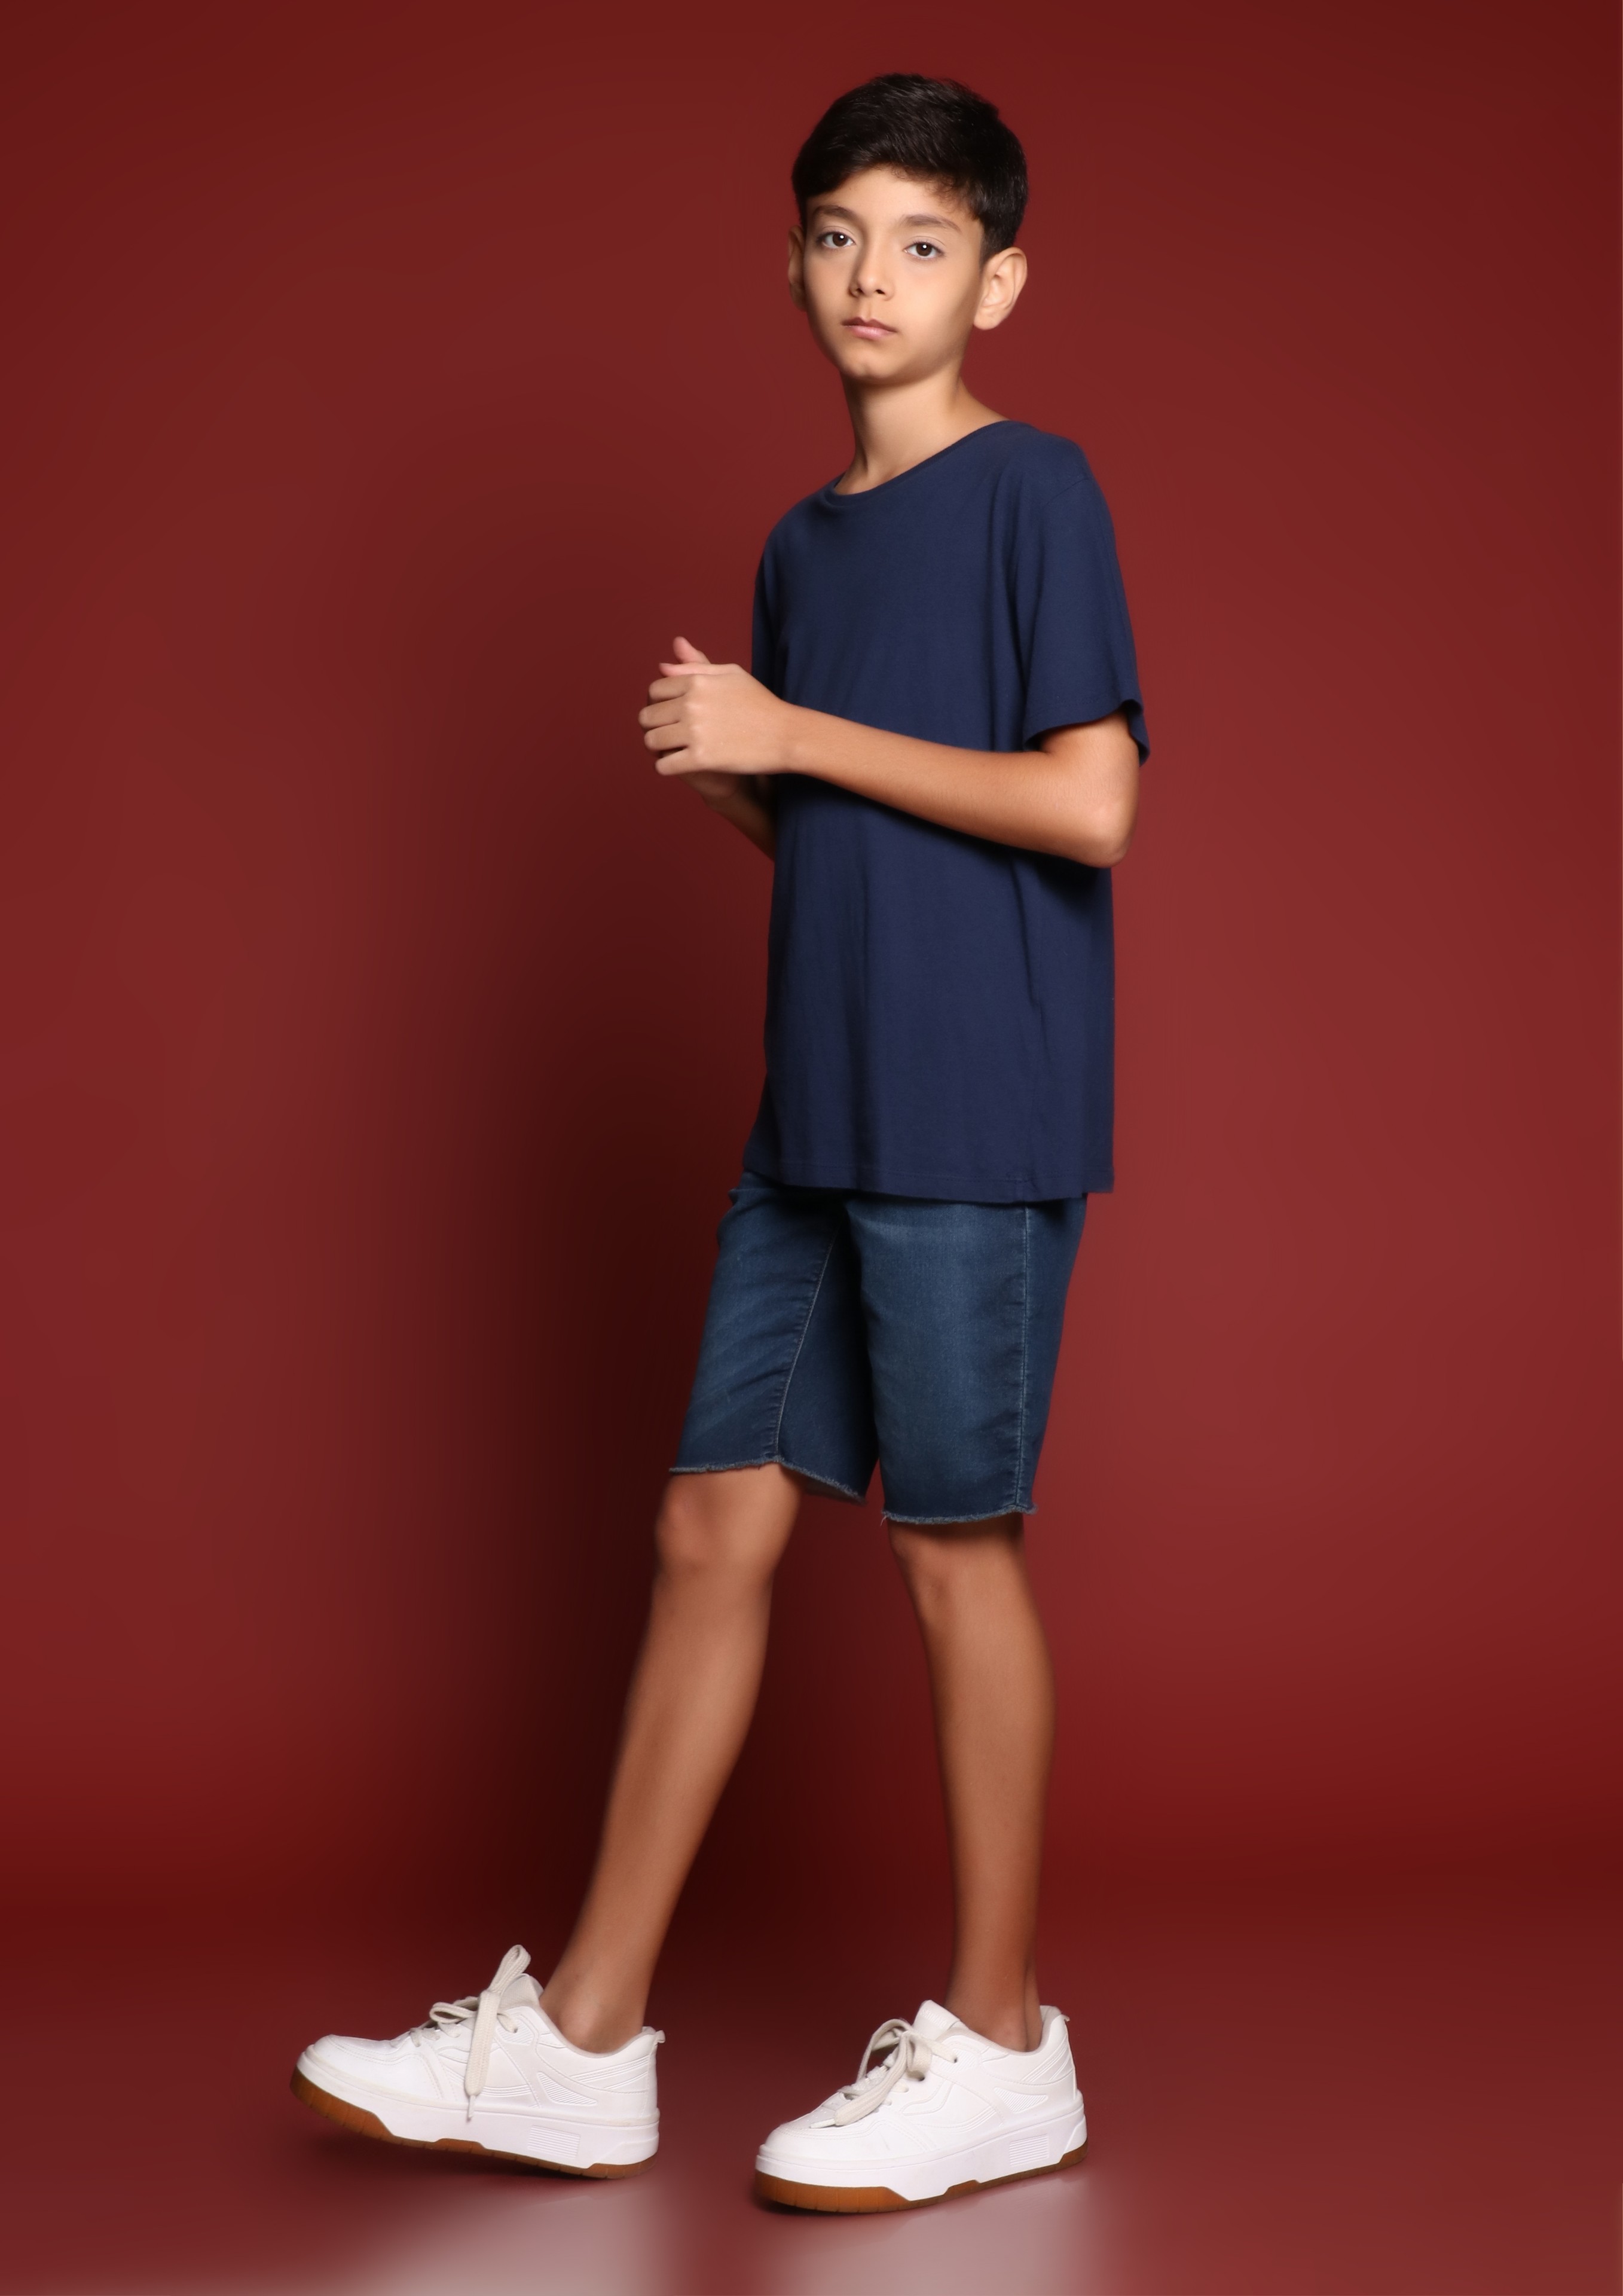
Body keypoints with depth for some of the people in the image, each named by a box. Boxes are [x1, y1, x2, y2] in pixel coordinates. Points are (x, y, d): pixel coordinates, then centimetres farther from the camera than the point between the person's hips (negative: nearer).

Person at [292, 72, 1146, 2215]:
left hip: (975, 1112, -7)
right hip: (817, 1109, 7)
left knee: (955, 1538, 0)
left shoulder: (1032, 492, -6)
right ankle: (581, 2042, 15)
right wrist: (724, 772, 1)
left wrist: (794, 735, -11)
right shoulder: (804, 545, 17)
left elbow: (1088, 803, -16)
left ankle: (1002, 2050, 16)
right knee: (716, 1520, 7)